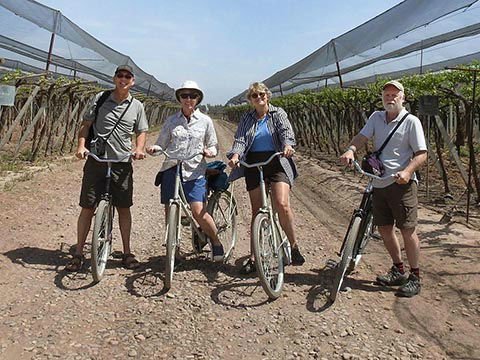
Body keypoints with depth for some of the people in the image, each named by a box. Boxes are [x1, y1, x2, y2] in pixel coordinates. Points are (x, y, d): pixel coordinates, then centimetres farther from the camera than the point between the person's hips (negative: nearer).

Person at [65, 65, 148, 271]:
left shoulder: (137, 106, 6)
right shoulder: (100, 99, 3)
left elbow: (141, 132, 12)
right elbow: (85, 125, 6)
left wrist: (139, 149, -7)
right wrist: (81, 145, -9)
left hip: (122, 163, 1)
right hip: (96, 161, -1)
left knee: (124, 208, 7)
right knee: (87, 207, 3)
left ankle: (127, 253, 21)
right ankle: (78, 253, 16)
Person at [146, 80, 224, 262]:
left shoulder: (205, 121, 5)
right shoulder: (171, 121, 8)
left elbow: (213, 146, 11)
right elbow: (161, 144, 10)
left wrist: (209, 152, -11)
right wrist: (153, 149, -11)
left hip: (195, 171, -2)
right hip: (171, 169, 2)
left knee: (198, 211, -13)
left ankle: (216, 242, 11)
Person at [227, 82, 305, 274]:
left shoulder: (278, 113, 8)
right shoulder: (247, 118, 13)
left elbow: (286, 131, -8)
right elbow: (240, 139, 1)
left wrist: (287, 145, -31)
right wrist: (235, 155, -21)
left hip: (277, 162, -2)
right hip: (253, 164, 2)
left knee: (282, 204, -20)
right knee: (257, 211, 4)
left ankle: (293, 245, 2)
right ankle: (253, 257, 13)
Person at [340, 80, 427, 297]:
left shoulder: (411, 121, -4)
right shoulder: (376, 118, 11)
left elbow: (421, 153, -7)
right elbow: (362, 137, -1)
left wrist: (407, 171, -24)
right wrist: (350, 150, -23)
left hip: (401, 183, -5)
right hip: (379, 183, 6)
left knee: (407, 229, -2)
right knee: (384, 228, 11)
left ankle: (415, 277, 13)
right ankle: (398, 271, 29)